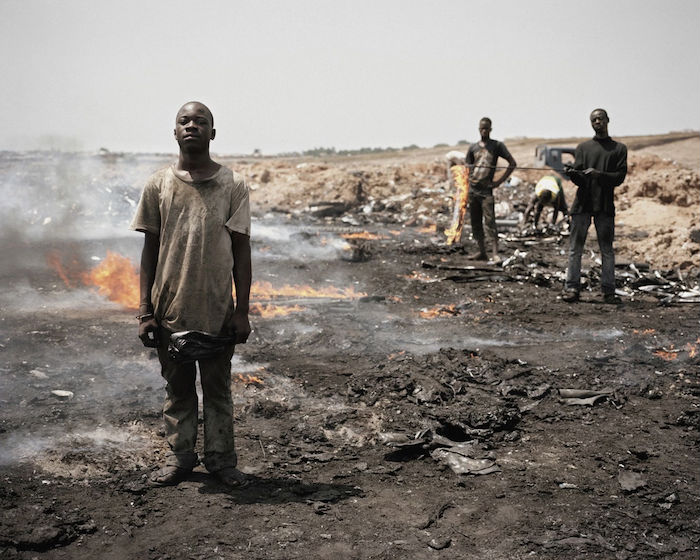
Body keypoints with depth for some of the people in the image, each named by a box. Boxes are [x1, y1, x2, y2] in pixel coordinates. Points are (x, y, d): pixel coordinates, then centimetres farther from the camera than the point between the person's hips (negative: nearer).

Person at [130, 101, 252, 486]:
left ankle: (221, 458, 22)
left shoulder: (233, 185, -1)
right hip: (170, 309, 1)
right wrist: (145, 310, 0)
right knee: (177, 387, 12)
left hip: (217, 309, -1)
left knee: (218, 387, 9)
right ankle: (180, 456, 26)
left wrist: (242, 310, -2)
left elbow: (241, 250, 1)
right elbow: (150, 249, 5)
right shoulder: (159, 185, 2)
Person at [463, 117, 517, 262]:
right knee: (475, 222, 6)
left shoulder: (497, 145, 1)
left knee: (489, 221, -13)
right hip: (472, 189, 5)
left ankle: (495, 253, -16)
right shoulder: (473, 148, 12)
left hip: (486, 190, -5)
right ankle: (481, 252, 14)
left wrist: (499, 181, -6)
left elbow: (512, 163, 1)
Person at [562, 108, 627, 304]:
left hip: (605, 205, -1)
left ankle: (608, 291, 5)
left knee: (607, 249, 1)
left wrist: (599, 174, -17)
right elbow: (579, 179, 5)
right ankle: (572, 288, 4)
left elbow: (620, 177, 0)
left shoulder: (619, 148, 11)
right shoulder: (583, 147, 15)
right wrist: (572, 173, -18)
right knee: (575, 248, 0)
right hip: (582, 203, 1)